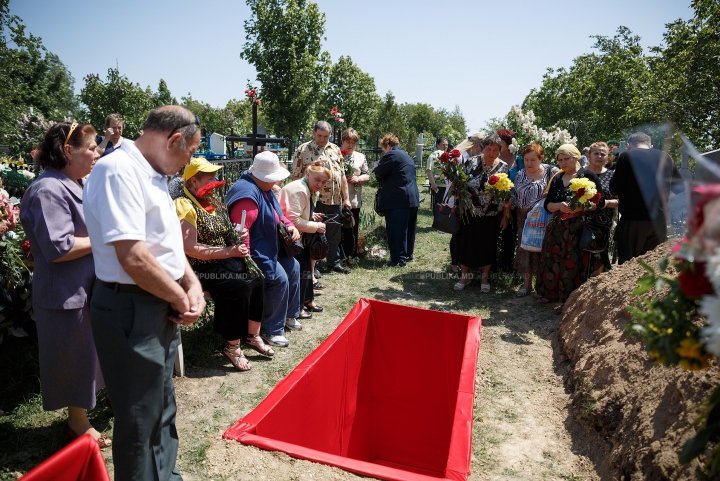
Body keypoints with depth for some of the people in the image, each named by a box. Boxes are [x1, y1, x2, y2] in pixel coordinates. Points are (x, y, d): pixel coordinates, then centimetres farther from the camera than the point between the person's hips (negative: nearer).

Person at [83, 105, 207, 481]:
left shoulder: (151, 175, 11)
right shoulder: (119, 171, -19)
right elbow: (132, 256, -27)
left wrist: (192, 285, 2)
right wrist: (182, 299, -13)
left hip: (160, 309, 10)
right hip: (132, 311, -10)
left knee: (162, 409, 23)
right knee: (140, 421, 7)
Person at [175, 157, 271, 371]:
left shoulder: (210, 201, 13)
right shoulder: (184, 205, -14)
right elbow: (190, 248, -22)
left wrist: (238, 239, 1)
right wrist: (229, 252, -21)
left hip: (223, 261, 8)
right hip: (200, 268, -8)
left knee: (256, 278, -11)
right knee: (238, 286, -28)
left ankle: (253, 336, 5)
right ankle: (232, 347, -12)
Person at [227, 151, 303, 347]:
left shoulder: (265, 188, 9)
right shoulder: (247, 194, -26)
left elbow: (277, 213, 22)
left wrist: (290, 225, 3)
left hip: (270, 247, 11)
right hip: (255, 251, -11)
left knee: (293, 267, 13)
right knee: (279, 278, -19)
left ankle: (289, 315, 28)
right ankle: (271, 331, -4)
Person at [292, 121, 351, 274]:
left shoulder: (335, 149, 13)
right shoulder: (303, 150, -3)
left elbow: (342, 175, 15)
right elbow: (296, 176, -4)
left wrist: (346, 198, 11)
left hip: (335, 200, 5)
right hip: (314, 201, -5)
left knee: (334, 234, 13)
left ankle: (334, 262, 26)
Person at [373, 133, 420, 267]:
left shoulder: (391, 155, -8)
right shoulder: (406, 156, 21)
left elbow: (379, 173, -10)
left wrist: (377, 165, 10)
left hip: (397, 199, -9)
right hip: (413, 198, 9)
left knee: (396, 230, -5)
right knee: (409, 227, 17)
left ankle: (399, 259, -3)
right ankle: (409, 254, 28)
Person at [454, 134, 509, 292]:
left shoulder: (504, 167, -3)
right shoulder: (472, 162, -3)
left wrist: (506, 216, -2)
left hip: (492, 216, 0)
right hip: (470, 213, 0)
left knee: (488, 246, 10)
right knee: (466, 243, 6)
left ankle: (484, 277, 28)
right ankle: (465, 276, 24)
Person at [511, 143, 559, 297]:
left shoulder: (551, 172, -5)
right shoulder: (520, 175, 8)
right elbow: (515, 196, 13)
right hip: (524, 219, 4)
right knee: (525, 247, 6)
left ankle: (540, 284, 16)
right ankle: (527, 282, 18)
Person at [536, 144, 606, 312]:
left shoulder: (588, 175, -3)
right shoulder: (557, 178, 13)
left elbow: (600, 202, -6)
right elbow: (548, 204, 9)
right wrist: (560, 205, -12)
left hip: (578, 227, -5)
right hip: (557, 227, 5)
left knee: (572, 264, -4)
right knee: (553, 259, 7)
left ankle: (569, 301, 8)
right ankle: (552, 293, 24)